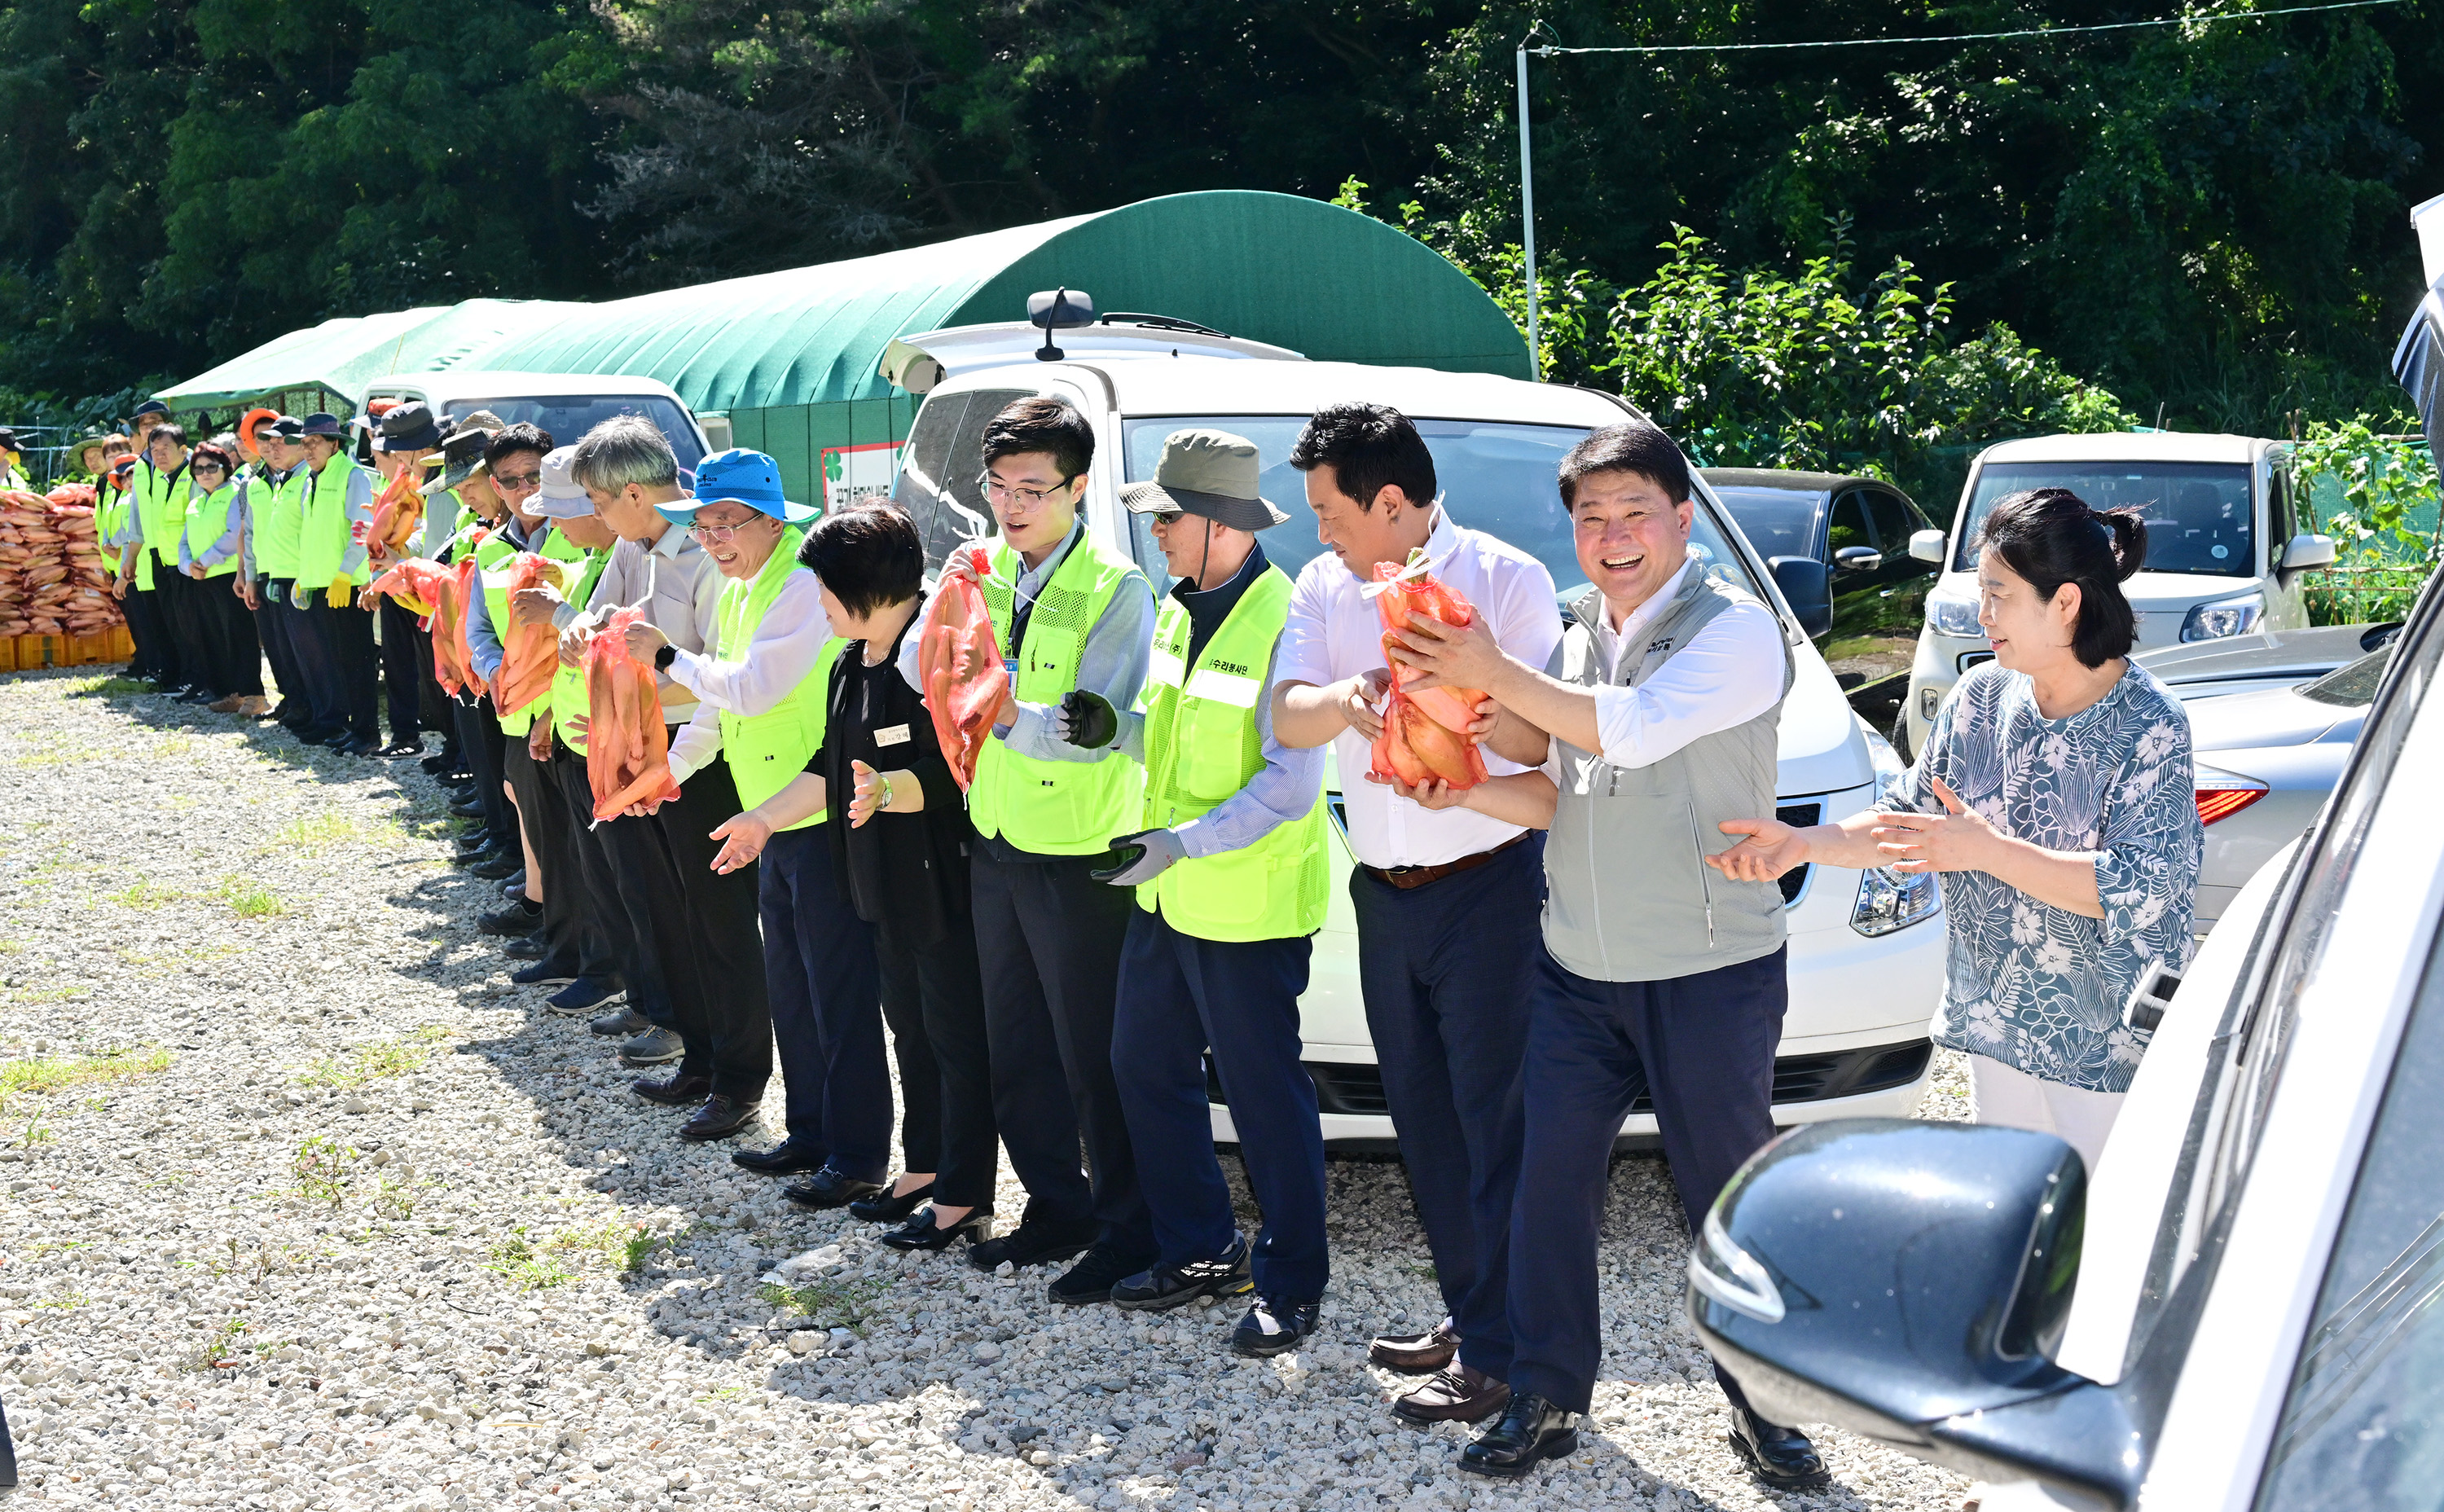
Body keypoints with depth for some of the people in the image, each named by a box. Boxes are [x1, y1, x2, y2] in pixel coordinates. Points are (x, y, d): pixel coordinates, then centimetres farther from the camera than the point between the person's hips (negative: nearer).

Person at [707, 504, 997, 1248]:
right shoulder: (852, 664, 12)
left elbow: (952, 772, -22)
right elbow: (831, 766, 21)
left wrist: (885, 790, -38)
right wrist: (764, 818, 23)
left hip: (942, 880, -10)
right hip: (886, 881, 10)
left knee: (957, 1035, 0)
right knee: (909, 1027, 19)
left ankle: (964, 1198, 8)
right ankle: (924, 1166, 32)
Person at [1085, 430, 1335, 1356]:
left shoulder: (1283, 622, -18)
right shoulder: (1179, 611, 10)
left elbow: (1289, 786, -21)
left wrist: (1180, 843, -27)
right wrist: (1116, 729, 1)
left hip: (1249, 907, -9)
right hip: (1166, 898, 9)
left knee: (1265, 1096, 1)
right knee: (1145, 1068, 15)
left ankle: (1289, 1285, 15)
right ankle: (1201, 1252, 29)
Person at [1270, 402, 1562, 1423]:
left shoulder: (1505, 577, -9)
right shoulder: (1325, 587, 7)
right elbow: (1289, 717, -4)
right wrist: (1347, 698, -25)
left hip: (1489, 886, -6)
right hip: (1384, 891, 6)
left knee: (1495, 1118, -4)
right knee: (1422, 1116, 15)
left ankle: (1497, 1356, 2)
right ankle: (1464, 1311, 29)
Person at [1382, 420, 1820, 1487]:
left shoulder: (1736, 630, -10)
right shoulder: (1568, 635, 9)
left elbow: (1637, 728, -26)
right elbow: (1545, 785, 12)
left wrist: (1492, 673, -23)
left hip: (1711, 973, -5)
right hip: (1576, 973, 5)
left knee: (1726, 1198, 4)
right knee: (1548, 1185, 5)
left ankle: (1763, 1405, 20)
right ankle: (1546, 1398, 18)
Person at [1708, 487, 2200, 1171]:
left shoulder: (2150, 727, -16)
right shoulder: (1980, 697, 2)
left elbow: (2141, 889, -23)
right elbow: (1908, 815, 10)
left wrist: (1988, 850, -26)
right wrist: (1805, 843, -5)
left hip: (2109, 1043, -6)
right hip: (1997, 1022, 6)